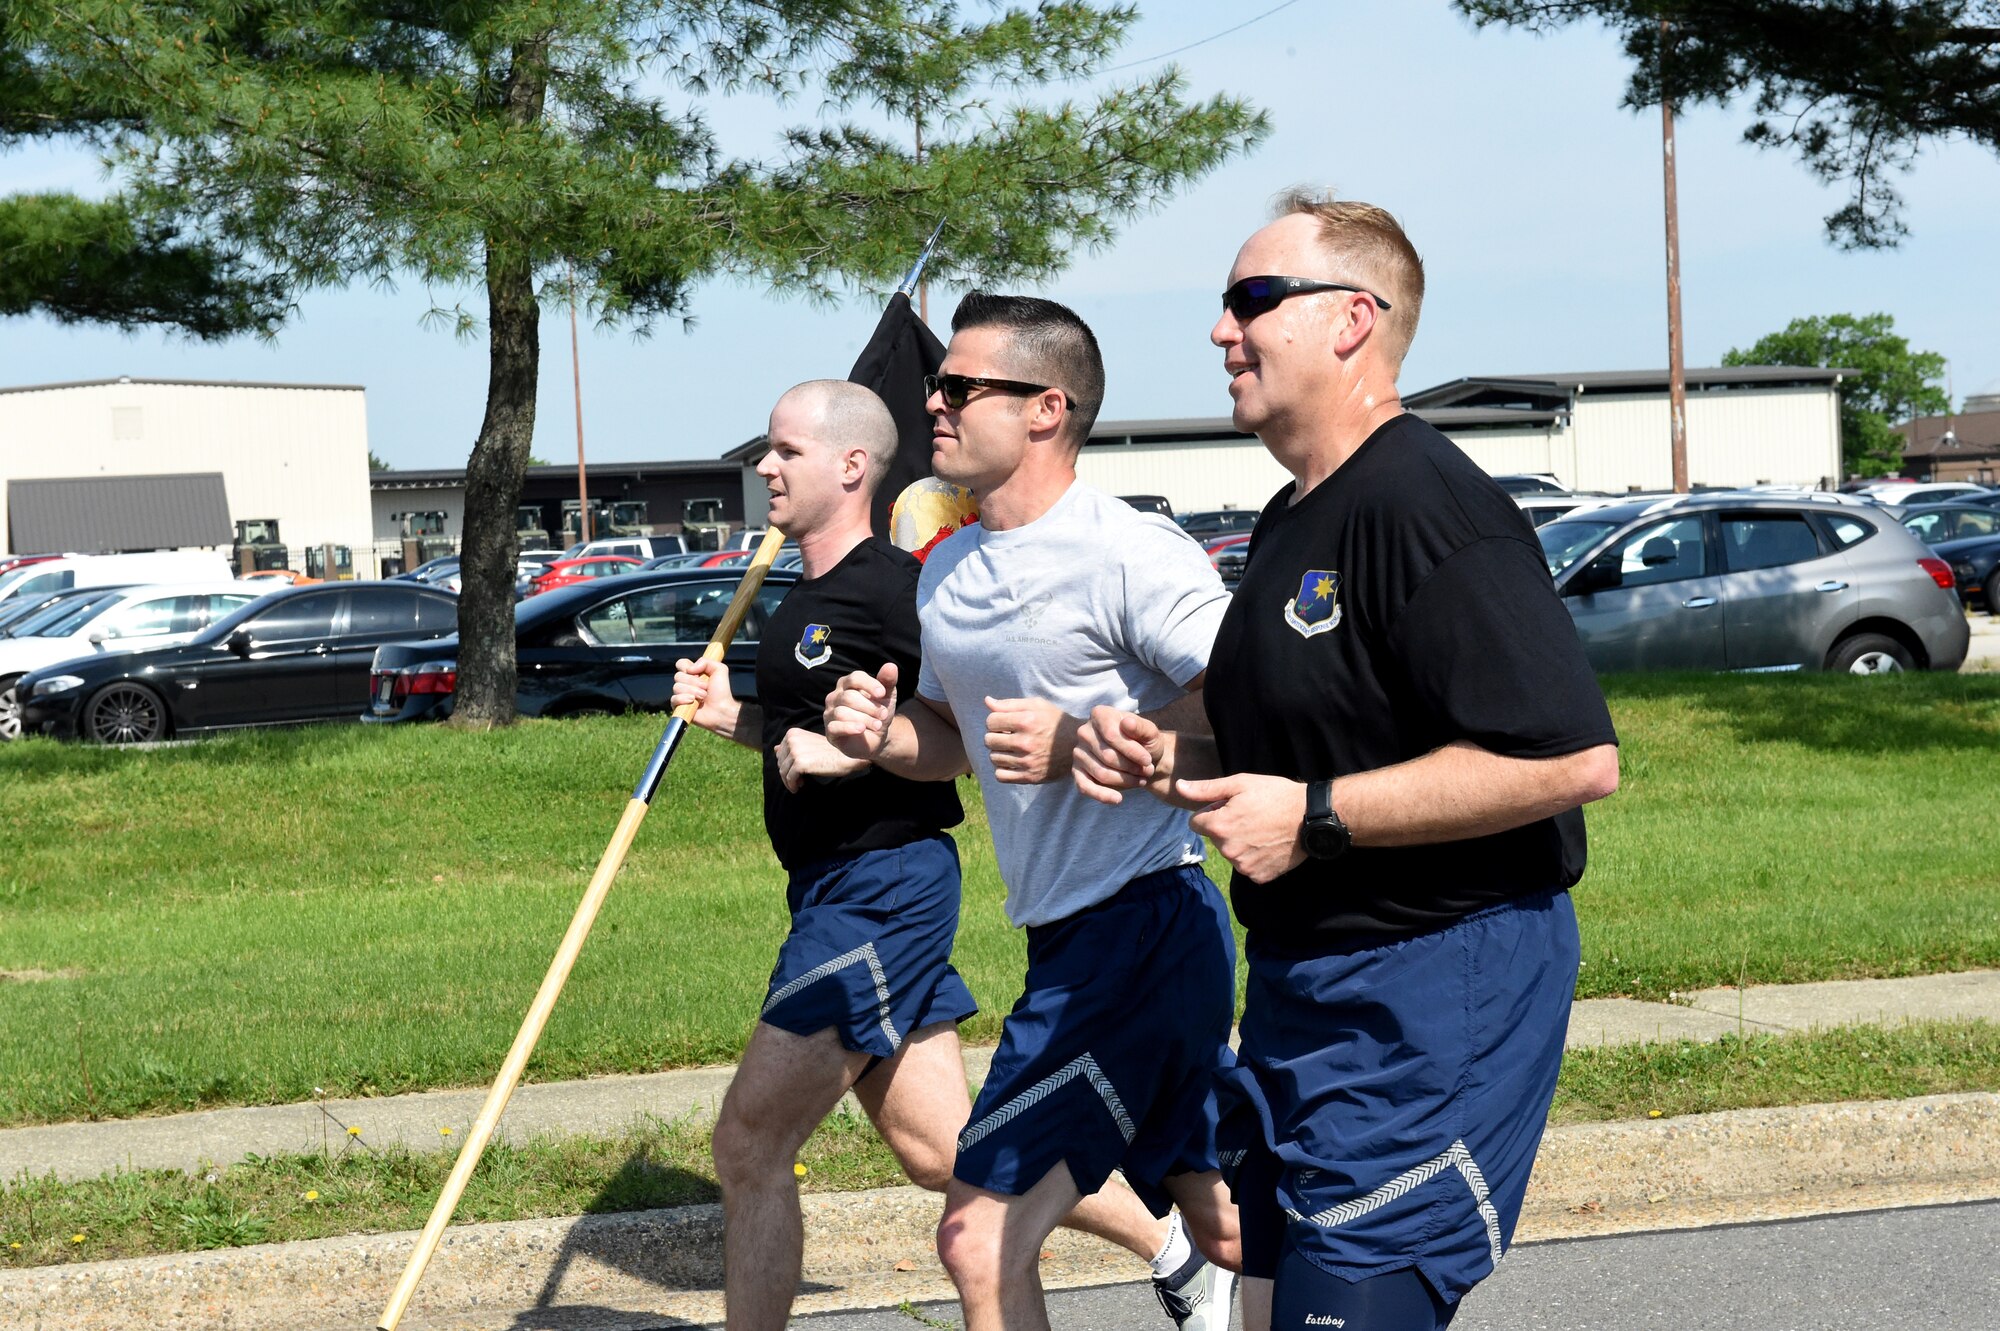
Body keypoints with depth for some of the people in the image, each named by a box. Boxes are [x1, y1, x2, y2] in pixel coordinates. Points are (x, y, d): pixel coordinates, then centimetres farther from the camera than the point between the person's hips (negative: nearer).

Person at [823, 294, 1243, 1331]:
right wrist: (880, 733, 2)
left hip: (1142, 924, -9)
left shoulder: (1131, 554, -15)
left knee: (982, 1239, -9)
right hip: (1069, 934, 9)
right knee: (1221, 1219, 21)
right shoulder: (947, 571, 12)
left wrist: (1083, 743, -21)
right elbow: (954, 740, 24)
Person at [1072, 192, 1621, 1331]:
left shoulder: (1428, 505, -17)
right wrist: (1168, 763, 7)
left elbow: (1576, 758, -27)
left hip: (1434, 985, -10)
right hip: (1306, 989, 10)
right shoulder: (1294, 521, 16)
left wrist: (1312, 817, -22)